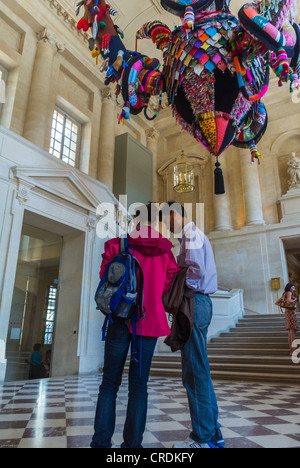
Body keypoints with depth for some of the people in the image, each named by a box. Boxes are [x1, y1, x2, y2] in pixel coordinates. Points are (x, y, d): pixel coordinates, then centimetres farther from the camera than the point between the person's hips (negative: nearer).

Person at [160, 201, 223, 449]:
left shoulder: (191, 233, -7)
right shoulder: (196, 234, 23)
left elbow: (196, 271, -19)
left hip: (193, 302, -10)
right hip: (198, 302, 10)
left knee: (196, 372, -4)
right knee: (197, 372, 13)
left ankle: (204, 438, 6)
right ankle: (213, 434, 22)